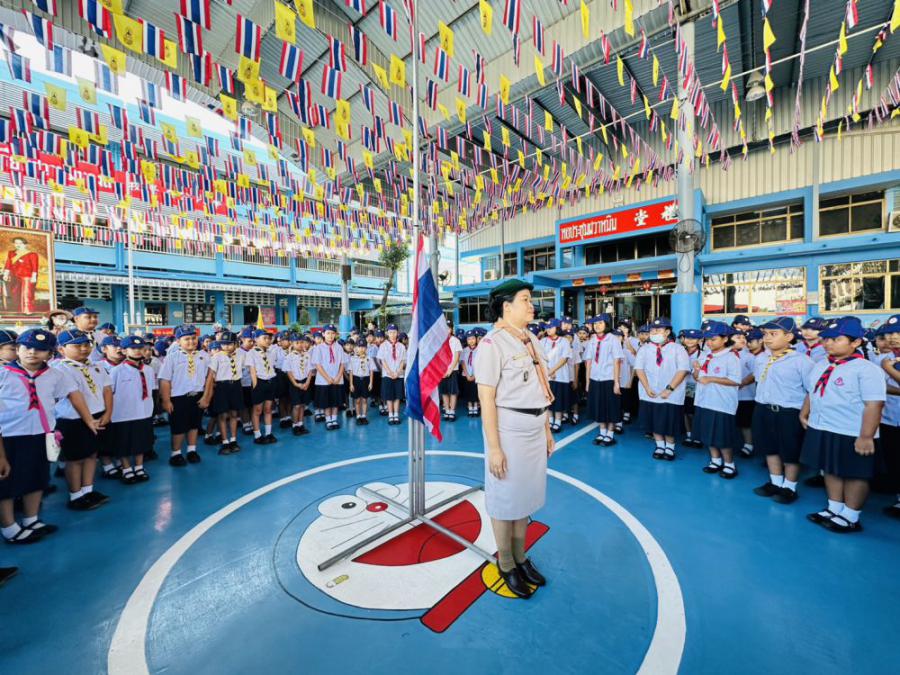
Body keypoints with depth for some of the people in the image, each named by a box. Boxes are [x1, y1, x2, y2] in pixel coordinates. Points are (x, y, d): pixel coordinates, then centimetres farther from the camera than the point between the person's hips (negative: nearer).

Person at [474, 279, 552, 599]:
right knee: (505, 499, 9)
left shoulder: (531, 340, 8)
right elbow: (486, 399, -18)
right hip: (508, 430, -7)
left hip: (535, 431, 8)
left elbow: (539, 389, 13)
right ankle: (506, 564, 32)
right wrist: (494, 447, -18)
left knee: (527, 495, 19)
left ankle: (520, 557, 39)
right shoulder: (492, 343, -15)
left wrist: (547, 428, 14)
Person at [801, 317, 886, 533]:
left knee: (854, 475, 9)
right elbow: (811, 392, 19)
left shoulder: (866, 369, -15)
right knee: (831, 470, 18)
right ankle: (834, 509, 32)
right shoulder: (820, 366, 8)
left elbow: (874, 404, -19)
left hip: (851, 435, -7)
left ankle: (850, 518, 23)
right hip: (821, 430, 7)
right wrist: (804, 414, 16)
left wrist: (866, 436, -22)